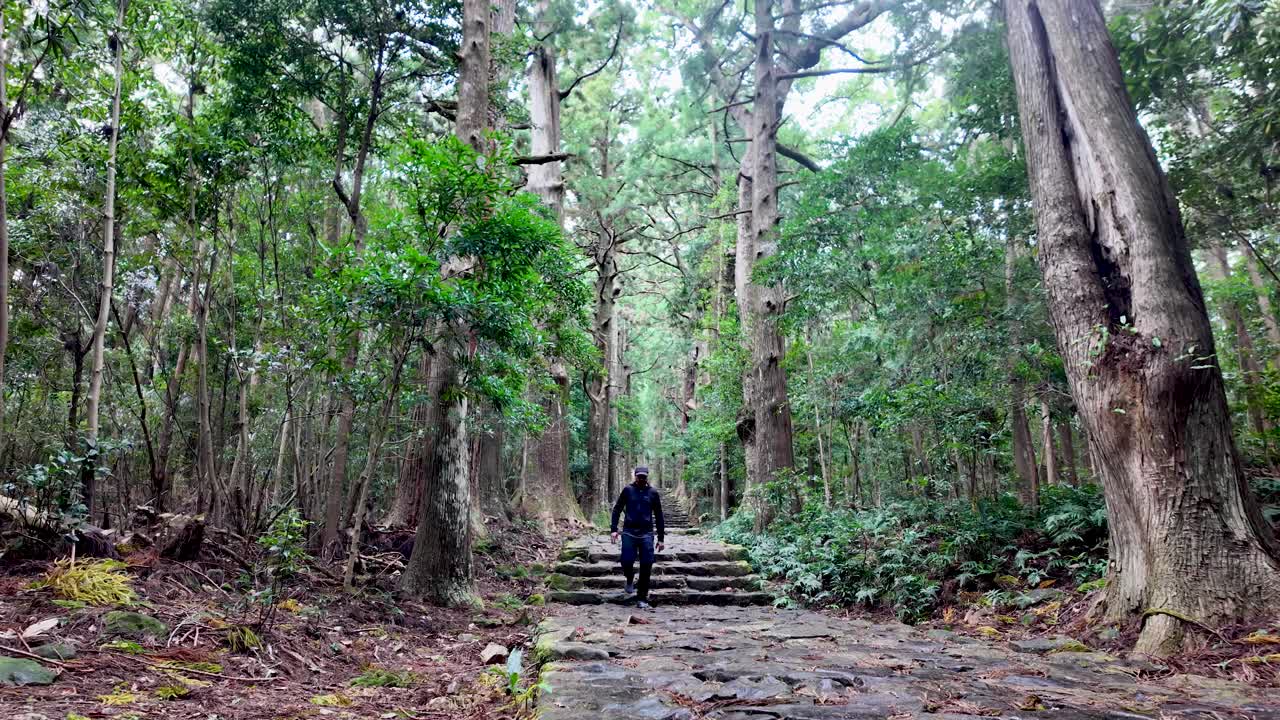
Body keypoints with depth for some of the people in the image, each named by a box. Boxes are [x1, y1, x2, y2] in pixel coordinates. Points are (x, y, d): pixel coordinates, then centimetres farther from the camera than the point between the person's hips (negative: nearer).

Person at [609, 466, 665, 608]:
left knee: (646, 567, -3)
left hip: (646, 534, 1)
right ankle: (630, 580, 27)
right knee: (627, 562, -8)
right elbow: (617, 509, 6)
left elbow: (659, 517, 10)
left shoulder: (653, 493, 6)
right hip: (629, 533, 0)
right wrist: (614, 529, -5)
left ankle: (642, 599, 10)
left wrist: (661, 538, 8)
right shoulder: (628, 490, 4)